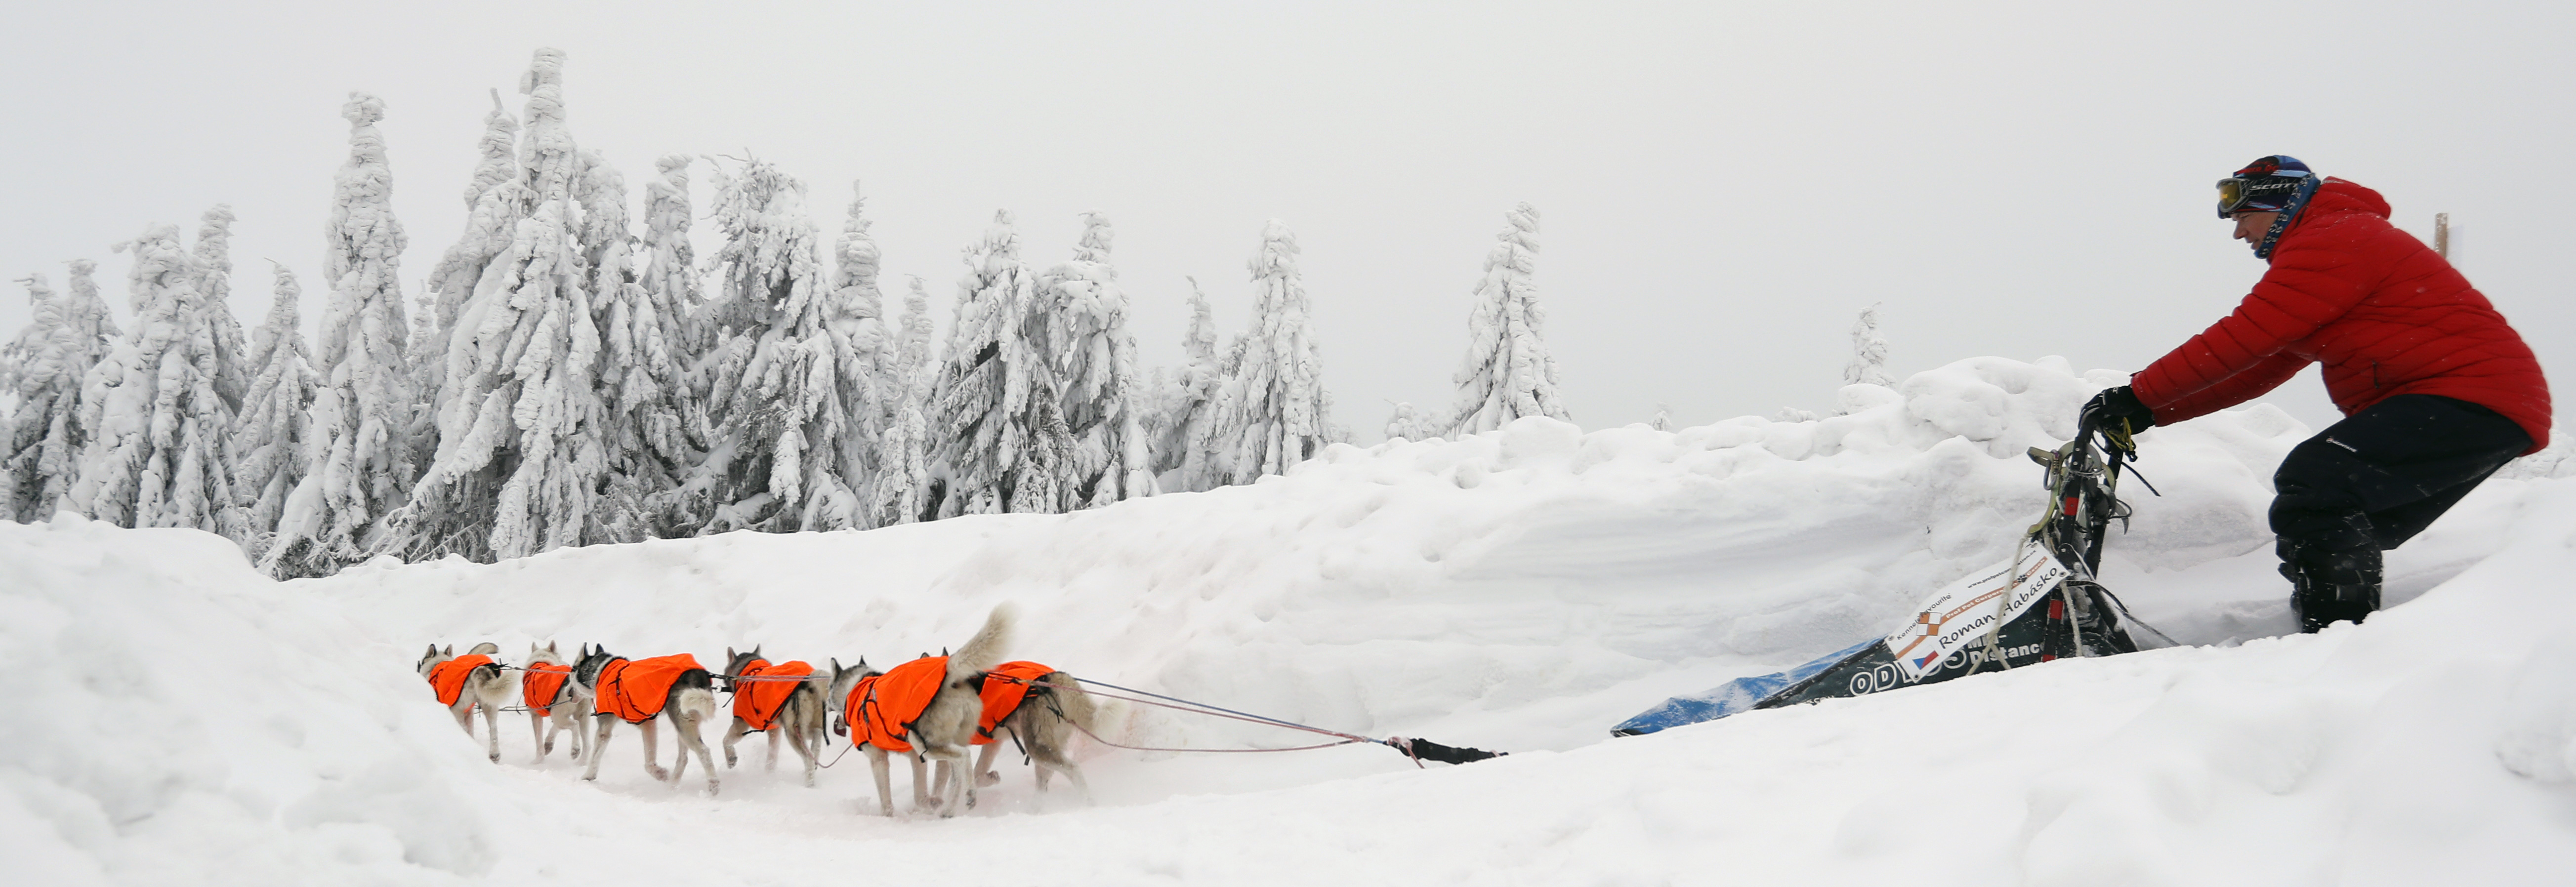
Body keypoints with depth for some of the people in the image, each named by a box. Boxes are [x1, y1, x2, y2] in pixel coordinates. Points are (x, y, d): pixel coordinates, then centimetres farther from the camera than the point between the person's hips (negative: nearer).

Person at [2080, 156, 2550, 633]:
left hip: (2471, 397, -12)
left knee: (2310, 488, -24)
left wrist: (2139, 394, -11)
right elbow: (2258, 371, 21)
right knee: (2341, 538, 17)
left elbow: (2240, 341, -16)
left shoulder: (2334, 242, -9)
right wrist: (2152, 412, 13)